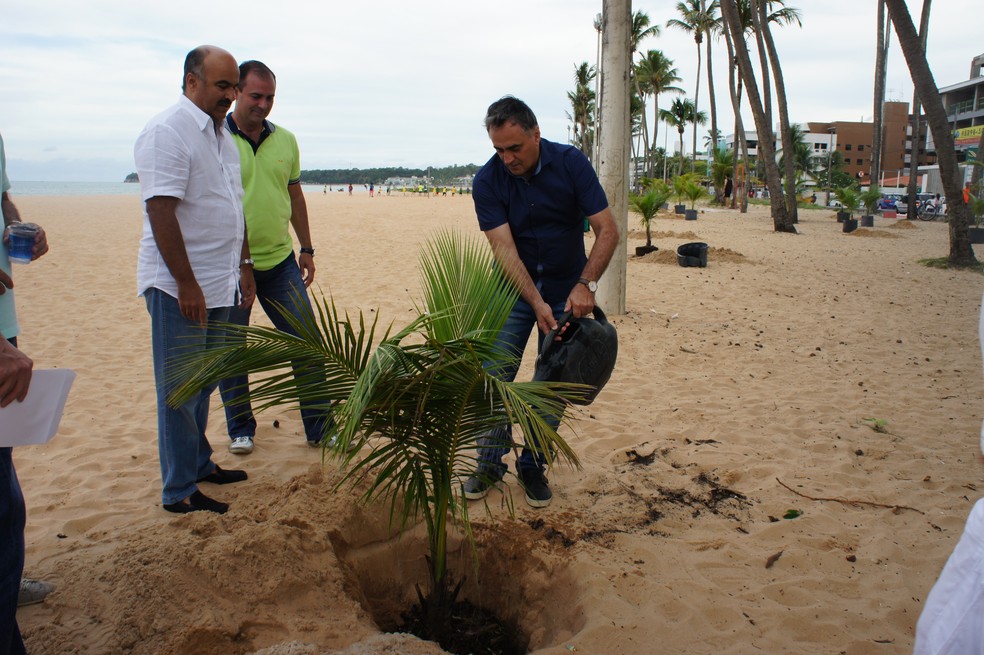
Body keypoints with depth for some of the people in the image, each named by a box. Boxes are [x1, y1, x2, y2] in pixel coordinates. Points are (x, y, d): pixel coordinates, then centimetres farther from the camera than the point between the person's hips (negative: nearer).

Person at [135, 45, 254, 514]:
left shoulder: (221, 135, 15)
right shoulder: (167, 132, -13)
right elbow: (161, 211, -20)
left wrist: (244, 266, 20)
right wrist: (186, 283, -21)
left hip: (218, 284, 8)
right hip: (179, 287, -8)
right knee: (179, 389, 0)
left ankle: (198, 464, 32)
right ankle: (179, 492, 11)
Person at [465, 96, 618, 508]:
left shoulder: (571, 163, -15)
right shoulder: (488, 180, -15)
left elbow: (607, 231, -15)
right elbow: (504, 249, -20)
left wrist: (585, 285, -27)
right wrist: (537, 303, -31)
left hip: (568, 287, 0)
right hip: (515, 287, 0)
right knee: (495, 374, -4)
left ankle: (533, 466, 17)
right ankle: (490, 464, 11)